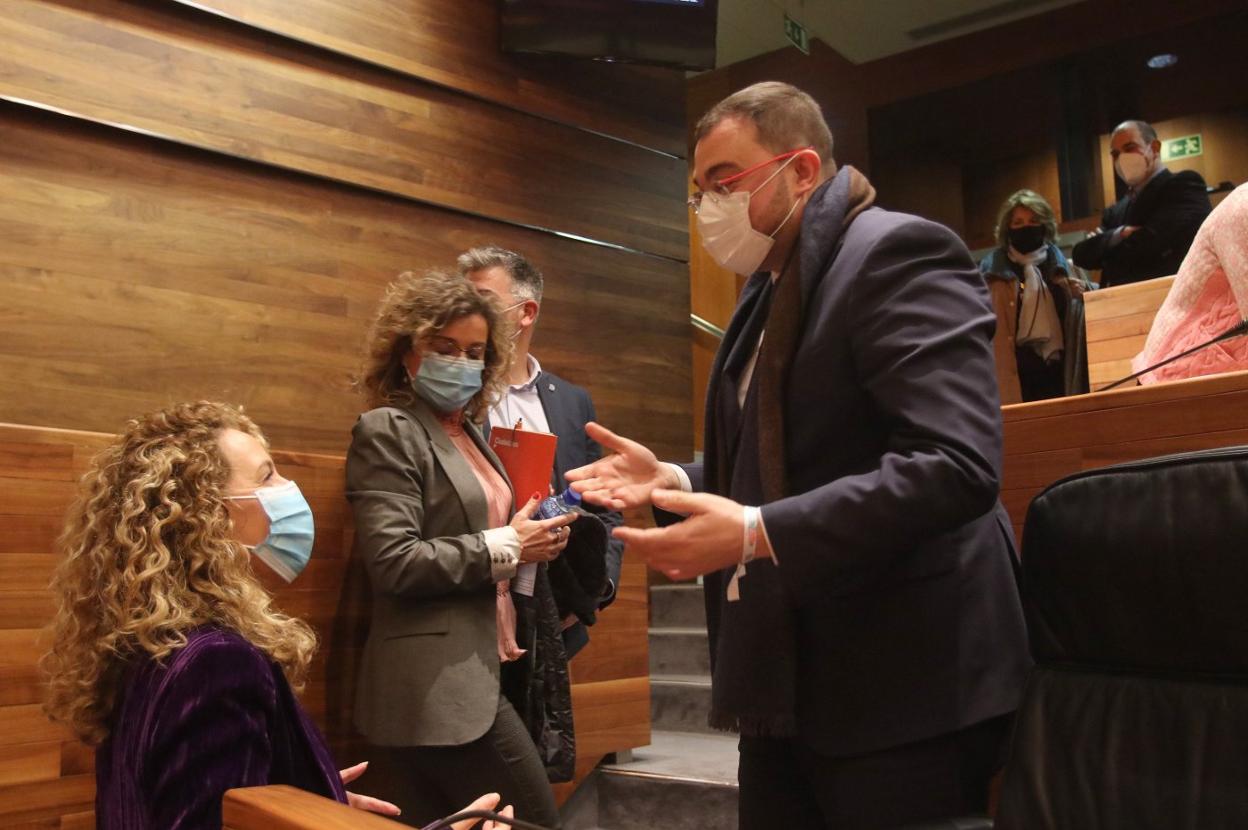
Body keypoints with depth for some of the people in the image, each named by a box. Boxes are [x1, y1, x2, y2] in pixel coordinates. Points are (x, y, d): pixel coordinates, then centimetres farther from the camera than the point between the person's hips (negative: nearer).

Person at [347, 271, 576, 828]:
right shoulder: (387, 432, -9)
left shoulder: (467, 431, 17)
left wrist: (526, 538, 8)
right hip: (435, 686, -8)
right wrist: (505, 547, -14)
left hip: (469, 674, 9)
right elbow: (393, 564, -19)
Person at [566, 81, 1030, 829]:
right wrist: (671, 479, 6)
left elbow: (956, 466, -26)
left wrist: (757, 534, -28)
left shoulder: (897, 253, -13)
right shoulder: (771, 290, 16)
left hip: (896, 688, -9)